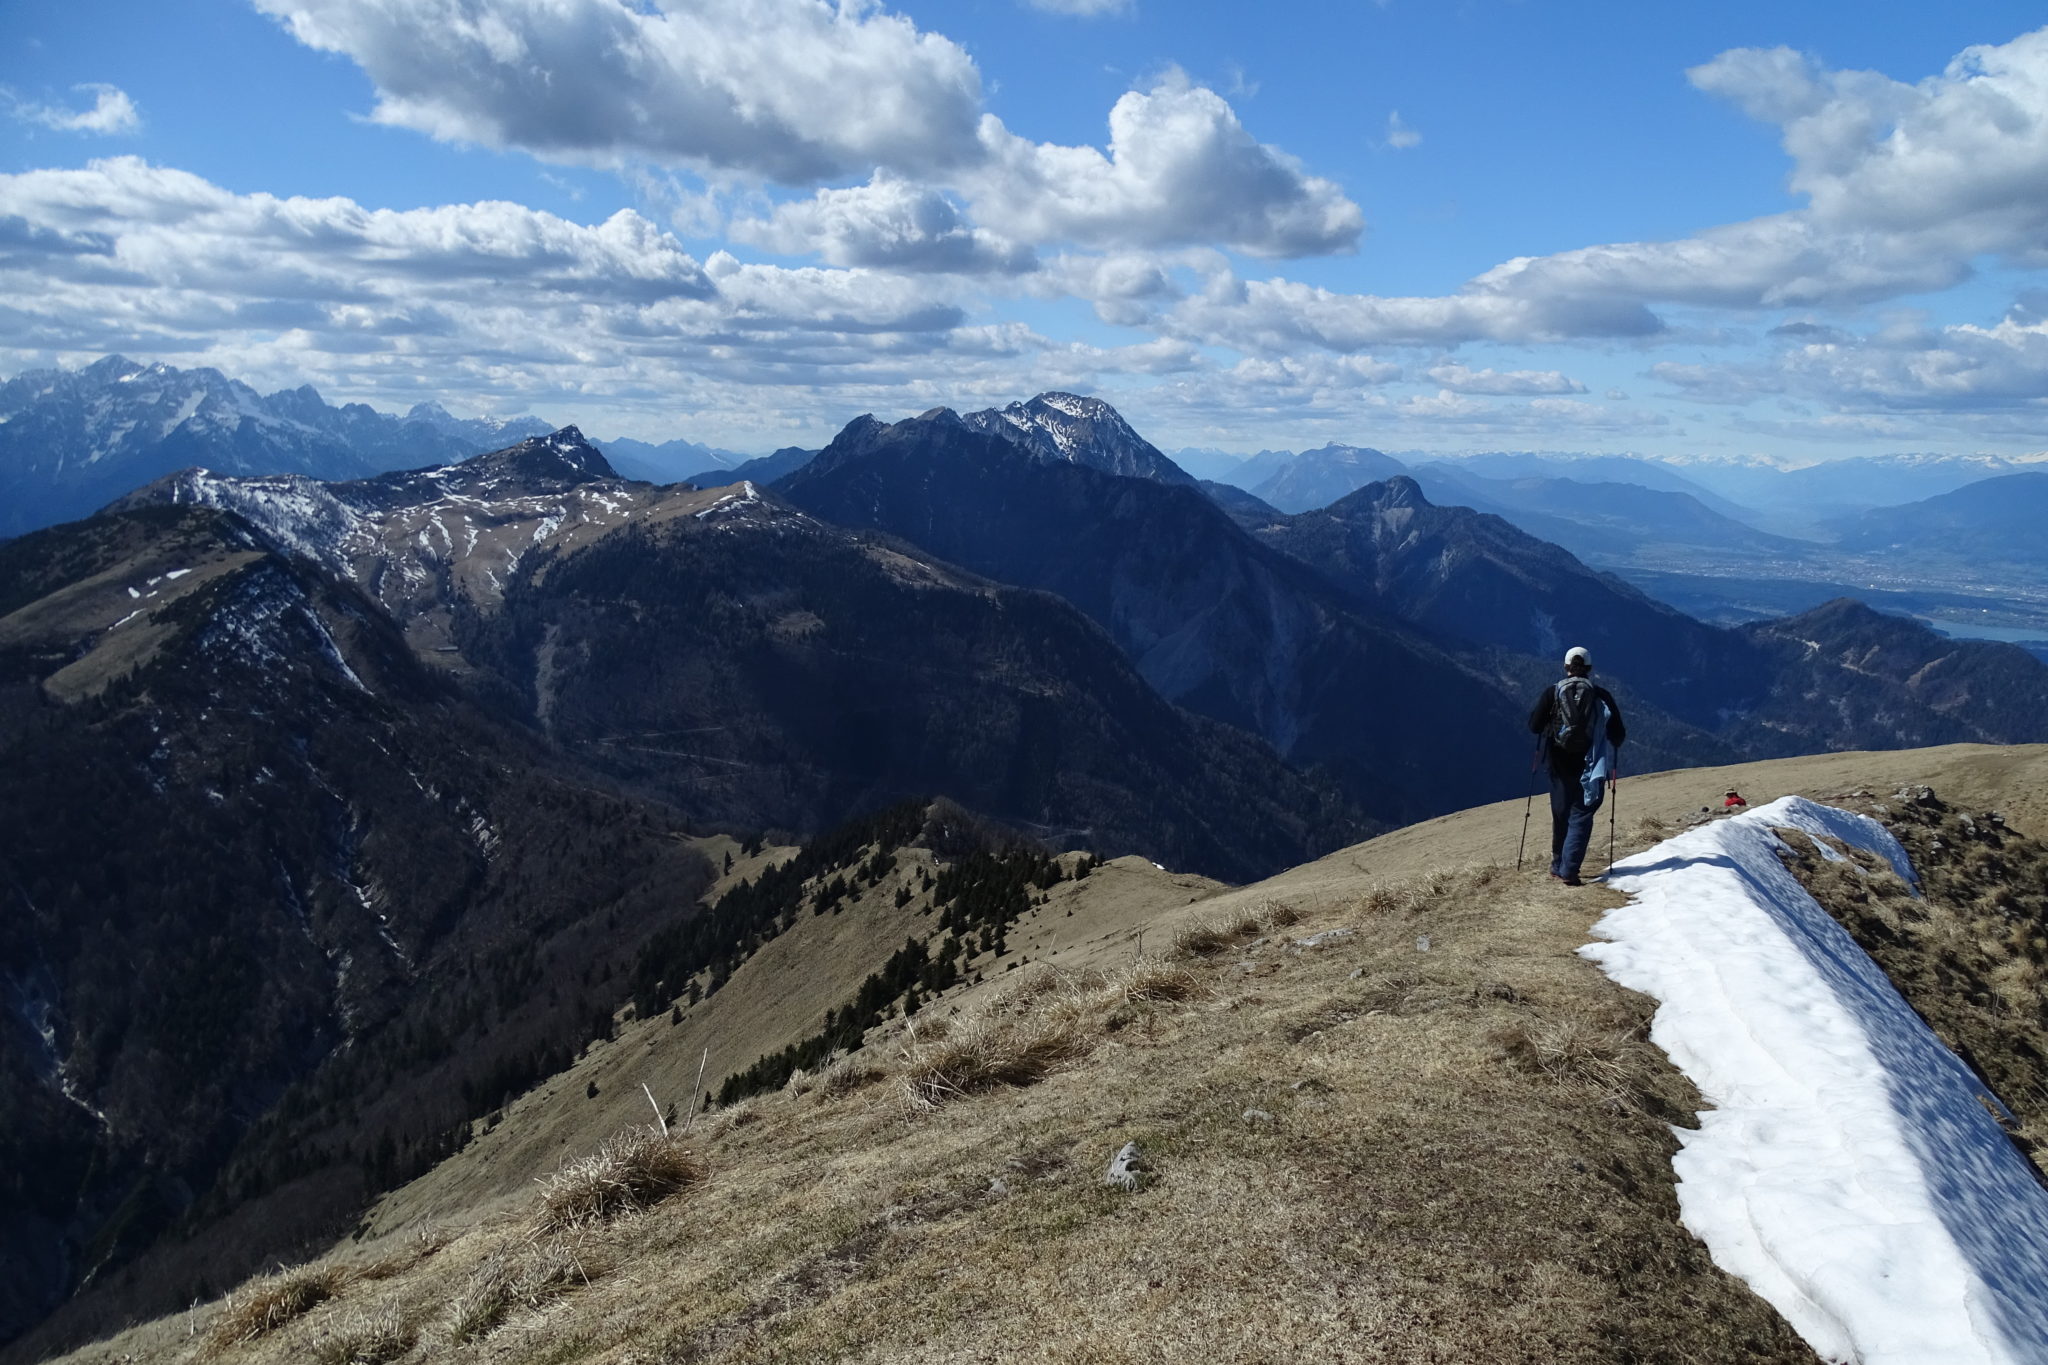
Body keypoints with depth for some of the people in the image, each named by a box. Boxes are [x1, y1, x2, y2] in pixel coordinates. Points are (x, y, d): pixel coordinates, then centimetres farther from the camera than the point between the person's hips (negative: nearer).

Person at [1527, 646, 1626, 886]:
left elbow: (1534, 726, -2)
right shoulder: (1602, 696, -3)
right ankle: (1569, 869, -11)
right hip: (1591, 767, -1)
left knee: (1560, 815, 16)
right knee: (1581, 817, 1)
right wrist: (1608, 743, 21)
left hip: (1559, 765, 2)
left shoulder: (1552, 692, -3)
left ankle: (1558, 865, 28)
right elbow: (1618, 734, -1)